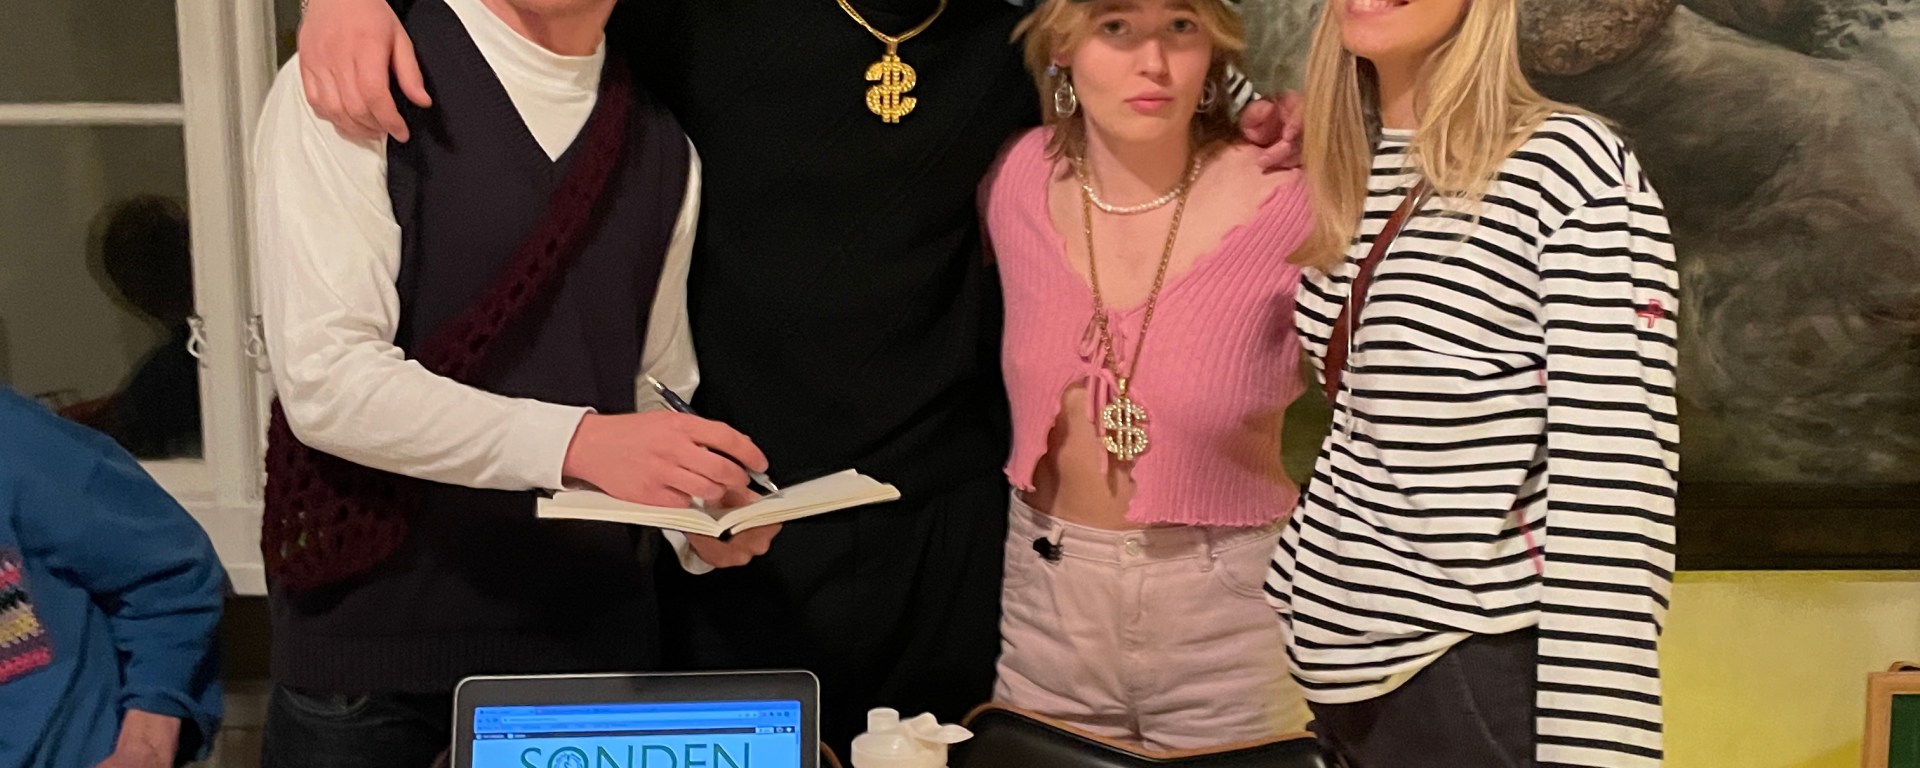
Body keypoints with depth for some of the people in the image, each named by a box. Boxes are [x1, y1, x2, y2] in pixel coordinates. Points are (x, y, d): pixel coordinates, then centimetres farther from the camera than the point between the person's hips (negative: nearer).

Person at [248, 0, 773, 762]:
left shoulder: (663, 147, 9)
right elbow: (325, 381, -18)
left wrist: (703, 512, -8)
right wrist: (573, 442, -27)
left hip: (593, 626, 5)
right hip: (373, 617, -4)